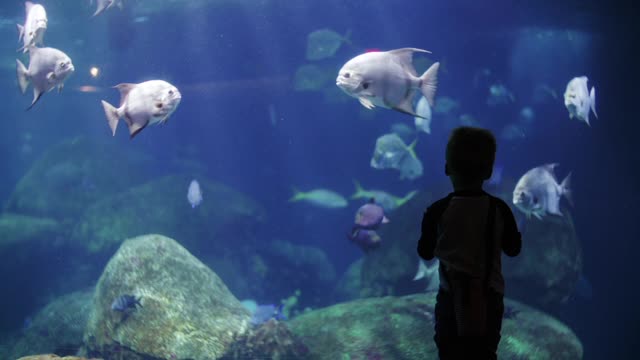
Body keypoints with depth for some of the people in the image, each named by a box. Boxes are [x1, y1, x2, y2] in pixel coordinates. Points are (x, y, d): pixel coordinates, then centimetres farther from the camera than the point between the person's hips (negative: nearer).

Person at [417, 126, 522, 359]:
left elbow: (425, 253, -1)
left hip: (453, 297, -2)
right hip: (489, 298, 2)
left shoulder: (438, 211, -12)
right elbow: (513, 249, 5)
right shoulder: (499, 209, -8)